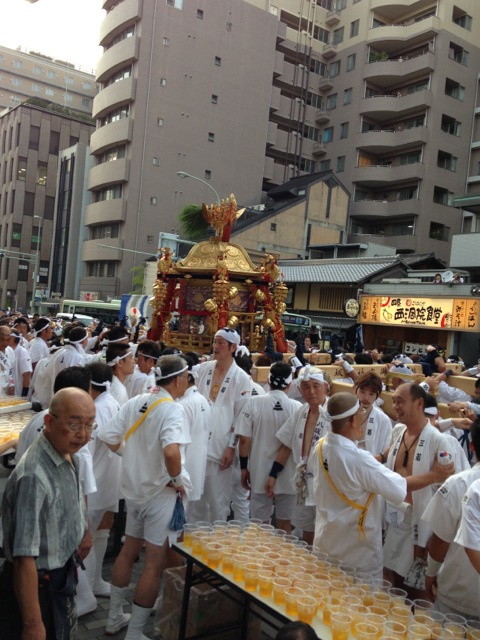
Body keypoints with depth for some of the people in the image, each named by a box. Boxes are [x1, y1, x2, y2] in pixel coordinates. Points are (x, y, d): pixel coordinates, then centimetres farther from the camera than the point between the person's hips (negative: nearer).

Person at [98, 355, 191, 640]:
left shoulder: (135, 402, -1)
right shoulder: (173, 408, -21)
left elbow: (108, 437, 0)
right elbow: (171, 451, -38)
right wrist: (178, 480, -21)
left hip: (134, 488, 8)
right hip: (161, 494, -7)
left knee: (128, 552, 22)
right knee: (155, 564, 5)